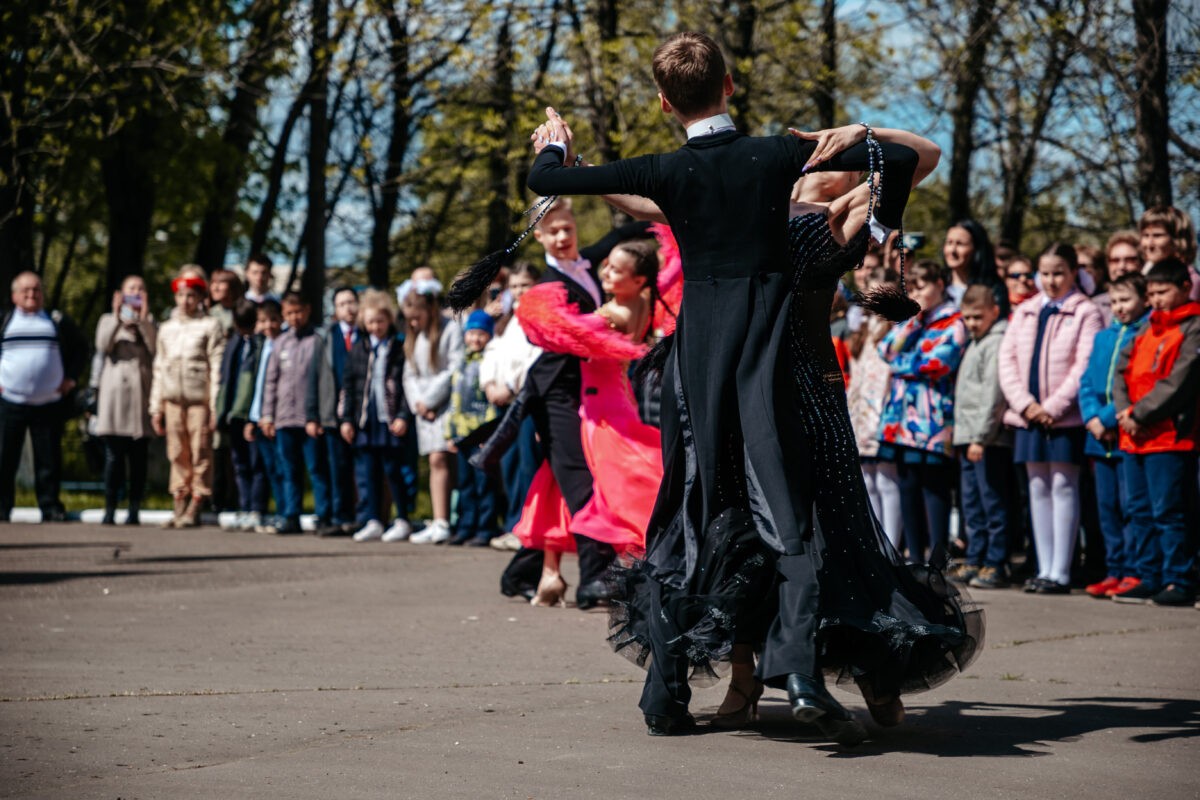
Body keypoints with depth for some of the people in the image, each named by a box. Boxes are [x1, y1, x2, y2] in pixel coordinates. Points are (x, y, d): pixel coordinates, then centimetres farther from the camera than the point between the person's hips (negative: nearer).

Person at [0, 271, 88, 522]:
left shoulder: (57, 321, 9)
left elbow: (81, 347, 18)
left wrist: (71, 378, 7)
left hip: (49, 404, 0)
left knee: (49, 461, 1)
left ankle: (51, 508, 7)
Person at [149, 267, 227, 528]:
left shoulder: (210, 325, 3)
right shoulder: (167, 328, 19)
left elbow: (217, 368, -3)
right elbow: (159, 368, 20)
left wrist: (215, 406, -10)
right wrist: (156, 406, 15)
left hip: (199, 398, -4)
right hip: (173, 399, 5)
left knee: (200, 454, -5)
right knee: (177, 455, 5)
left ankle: (194, 509, -1)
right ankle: (179, 508, 9)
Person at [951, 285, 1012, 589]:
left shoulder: (996, 343, -10)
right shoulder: (975, 343, 20)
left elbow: (992, 394, -16)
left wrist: (981, 437, -19)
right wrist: (963, 435, 16)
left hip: (988, 438, -10)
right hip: (969, 437, 10)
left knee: (993, 503, -6)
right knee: (972, 505, 12)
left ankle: (995, 566, -4)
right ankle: (975, 561, 18)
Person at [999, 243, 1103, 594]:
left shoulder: (1085, 312, -3)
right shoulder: (1025, 312, 13)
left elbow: (1085, 366, -11)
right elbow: (1007, 358, 6)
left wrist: (1052, 407, -15)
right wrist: (1025, 404, -7)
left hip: (1065, 417, -5)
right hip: (1028, 416, 5)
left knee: (1063, 487, -3)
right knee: (1038, 489, 8)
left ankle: (1060, 572, -2)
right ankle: (1044, 569, 14)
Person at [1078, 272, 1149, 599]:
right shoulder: (1103, 337, 18)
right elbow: (1087, 382, 14)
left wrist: (1110, 418, -17)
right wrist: (1092, 418, -3)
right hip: (1101, 437, 7)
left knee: (1131, 506, -7)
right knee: (1107, 506, 9)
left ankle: (1134, 572, -2)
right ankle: (1114, 569, 16)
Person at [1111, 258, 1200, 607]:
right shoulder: (1147, 329, 19)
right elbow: (1123, 371, 14)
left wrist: (1140, 414, -14)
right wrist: (1124, 411, -4)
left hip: (1170, 438, -8)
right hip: (1134, 438, 8)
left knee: (1168, 511, -9)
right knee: (1141, 511, 10)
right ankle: (1150, 579, 16)